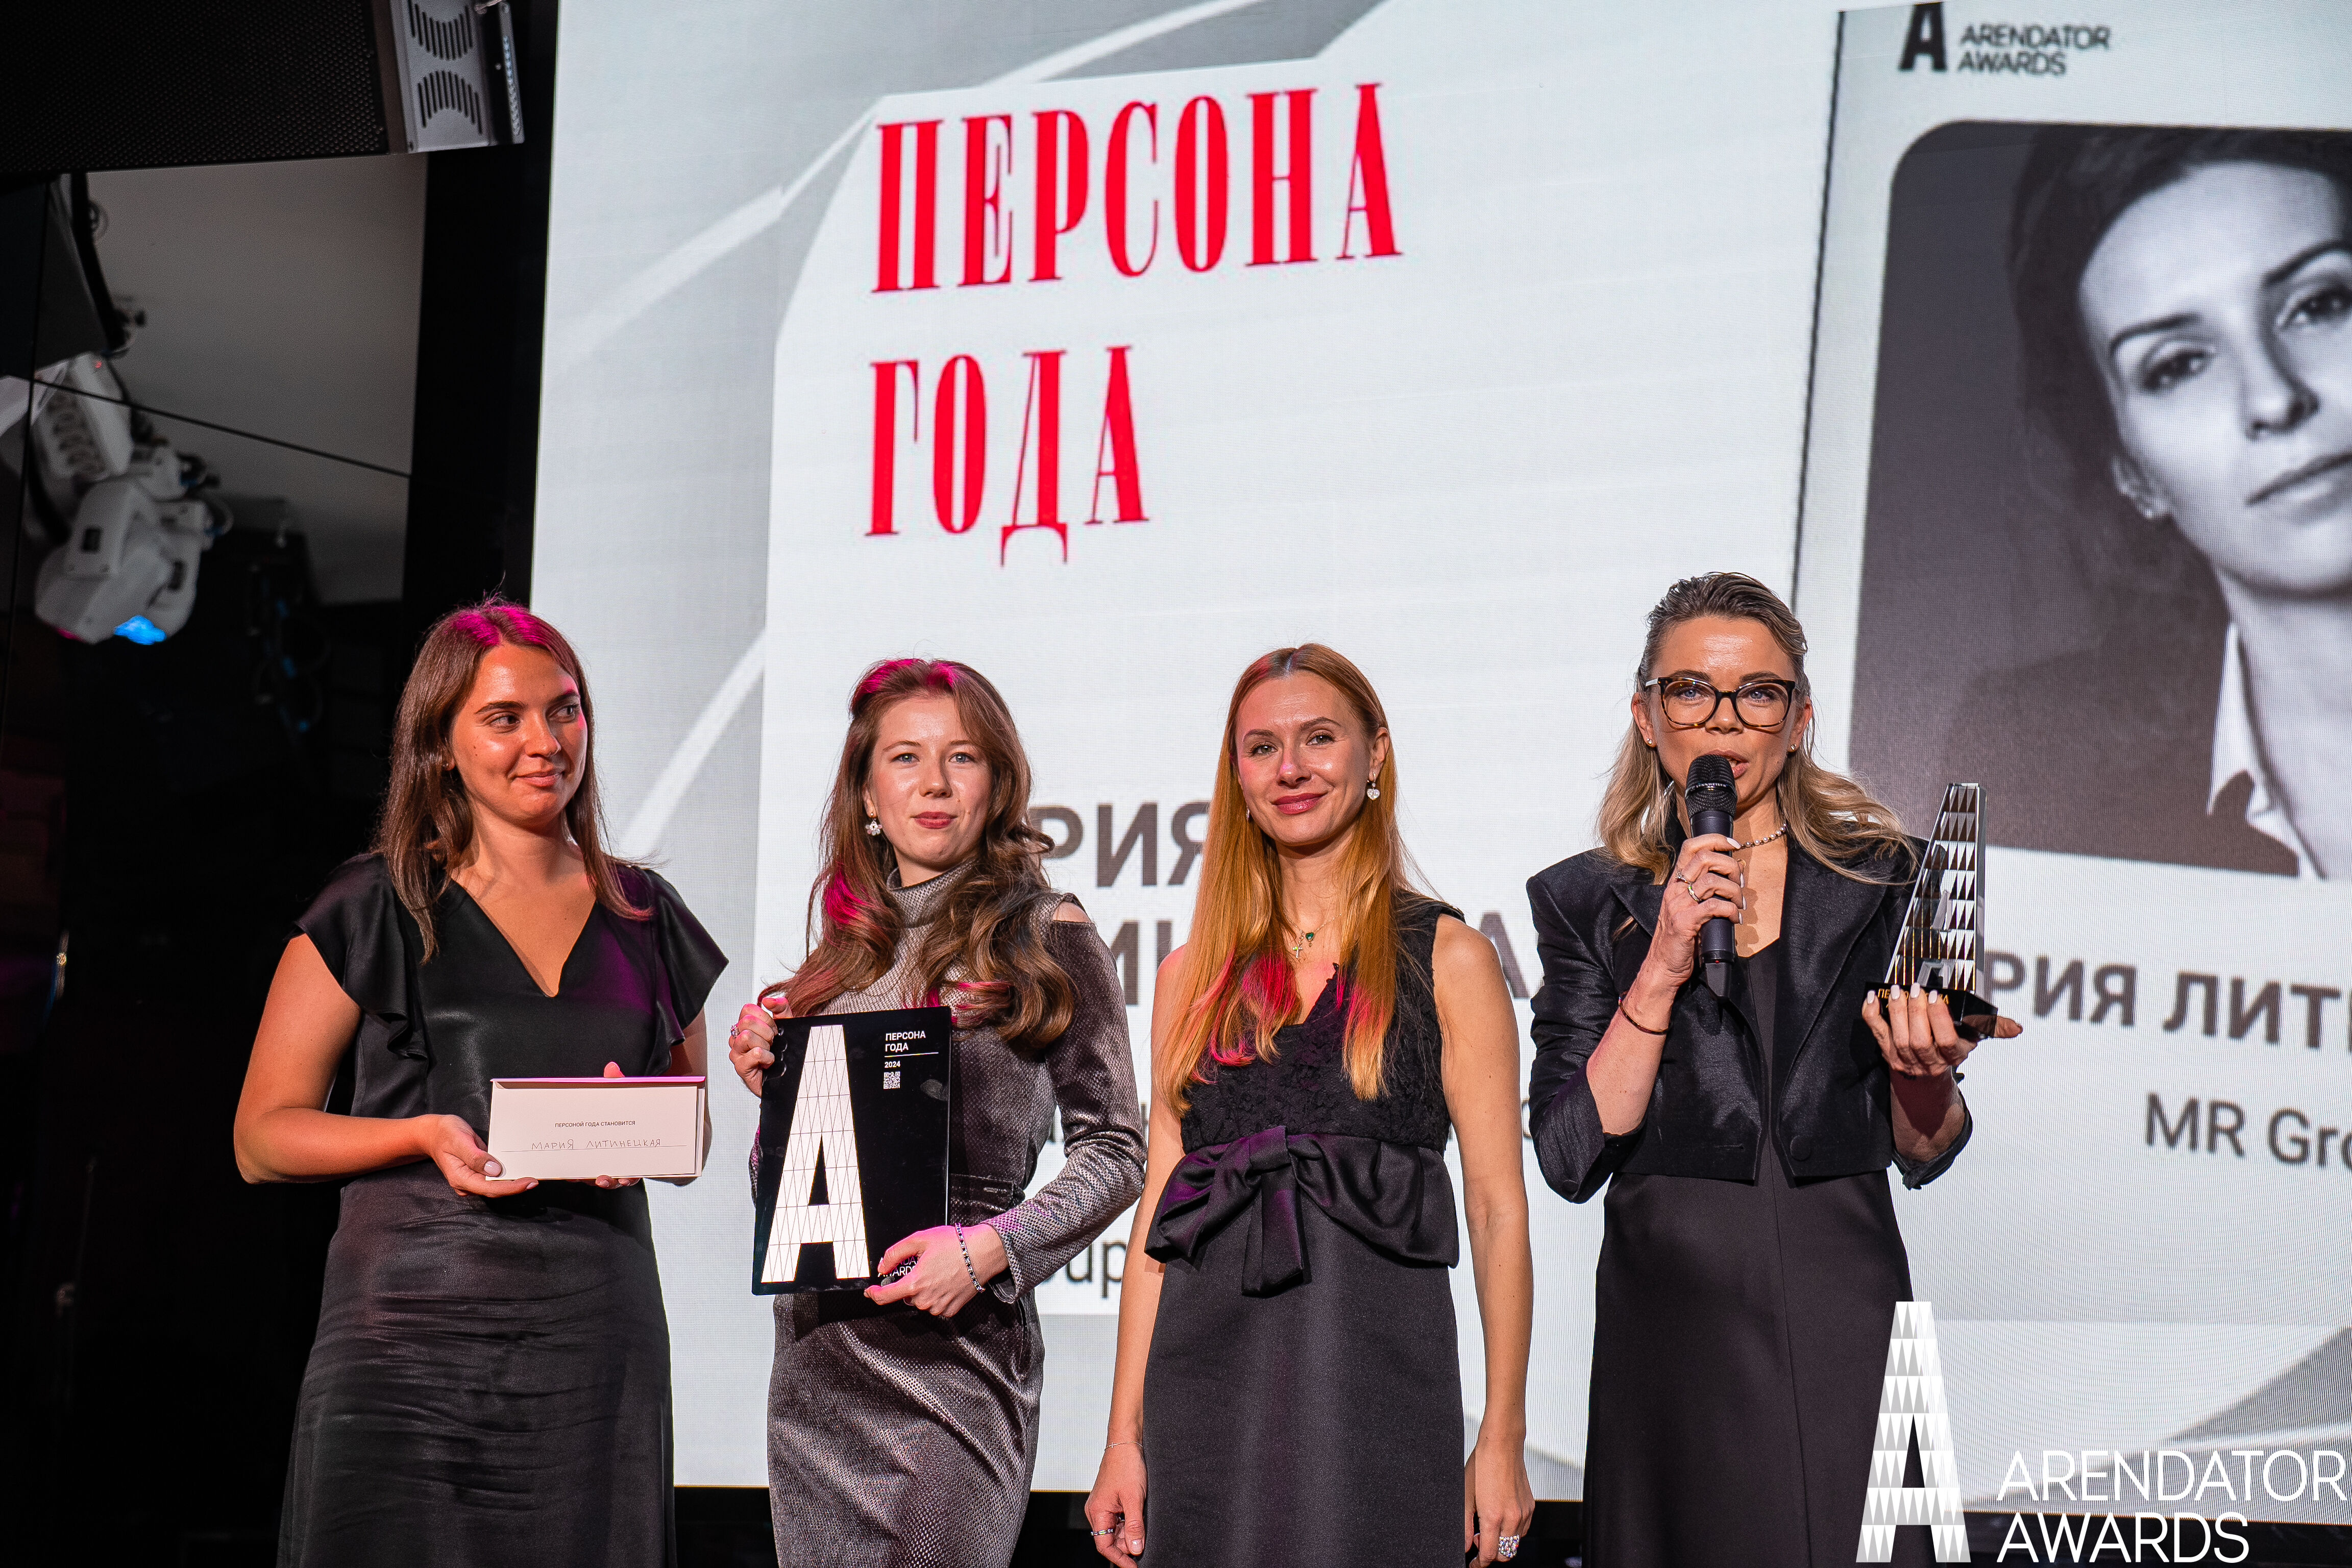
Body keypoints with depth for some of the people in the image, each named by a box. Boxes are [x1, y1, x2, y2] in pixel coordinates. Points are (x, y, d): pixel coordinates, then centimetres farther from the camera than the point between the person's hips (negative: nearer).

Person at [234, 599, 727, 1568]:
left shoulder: (646, 919, 13)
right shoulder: (378, 912, 3)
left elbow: (694, 1136, 21)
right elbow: (264, 1137, 3)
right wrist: (426, 1133, -14)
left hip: (598, 1344, 3)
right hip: (411, 1335, -2)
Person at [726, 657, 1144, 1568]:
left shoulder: (1045, 938, -1)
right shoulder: (845, 956, 14)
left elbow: (1114, 1149, -3)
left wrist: (991, 1249, -16)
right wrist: (770, 1091, 1)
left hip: (955, 1349, -5)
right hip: (815, 1353, 5)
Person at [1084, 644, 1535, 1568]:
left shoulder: (1446, 959, 3)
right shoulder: (1196, 974, 12)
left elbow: (1498, 1211, 0)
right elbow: (1160, 1211, 11)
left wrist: (1502, 1442, -5)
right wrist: (1125, 1437, 6)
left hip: (1376, 1373, -3)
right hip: (1210, 1379, 3)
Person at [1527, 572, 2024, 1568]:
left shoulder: (1878, 879, 7)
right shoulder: (1588, 903, 6)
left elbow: (1924, 1154, 8)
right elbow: (1572, 1159, -4)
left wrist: (1922, 1071, -14)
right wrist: (1663, 967, -11)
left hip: (1845, 1317, 1)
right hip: (1671, 1317, 0)